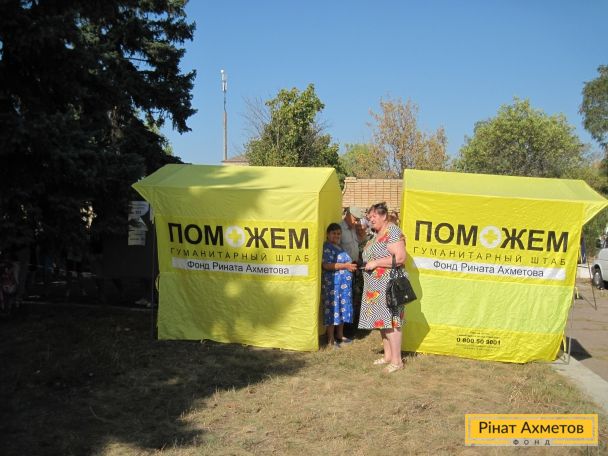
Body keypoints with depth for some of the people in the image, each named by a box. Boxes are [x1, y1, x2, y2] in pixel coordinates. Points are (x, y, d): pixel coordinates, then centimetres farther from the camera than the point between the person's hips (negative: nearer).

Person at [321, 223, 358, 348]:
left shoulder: (339, 247, 19)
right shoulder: (327, 247, -10)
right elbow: (326, 265, -21)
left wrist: (351, 266, 13)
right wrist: (345, 266, -21)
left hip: (344, 284, 9)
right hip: (332, 284, -9)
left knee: (342, 309, 14)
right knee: (332, 310, -6)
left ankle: (340, 335, 26)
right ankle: (330, 340, 0)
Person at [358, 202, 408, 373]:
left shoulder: (392, 232, -12)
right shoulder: (376, 234, 17)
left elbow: (400, 258, -22)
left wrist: (375, 263, -19)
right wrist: (366, 263, 13)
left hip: (389, 285, -10)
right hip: (375, 286, 10)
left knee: (390, 320, -7)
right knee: (381, 320, 12)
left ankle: (396, 360, -1)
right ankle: (388, 355, 22)